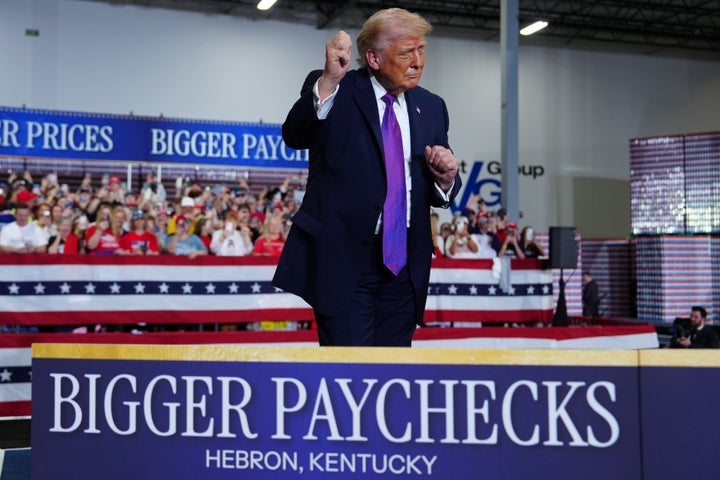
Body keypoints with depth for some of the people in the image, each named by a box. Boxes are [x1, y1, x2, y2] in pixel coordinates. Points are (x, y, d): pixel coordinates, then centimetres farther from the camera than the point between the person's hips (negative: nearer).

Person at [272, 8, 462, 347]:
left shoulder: (431, 107, 12)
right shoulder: (333, 90, -1)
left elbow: (440, 193, 15)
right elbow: (295, 137, -20)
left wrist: (446, 178, -9)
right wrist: (328, 81, -33)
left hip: (404, 265, 5)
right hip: (343, 257, -5)